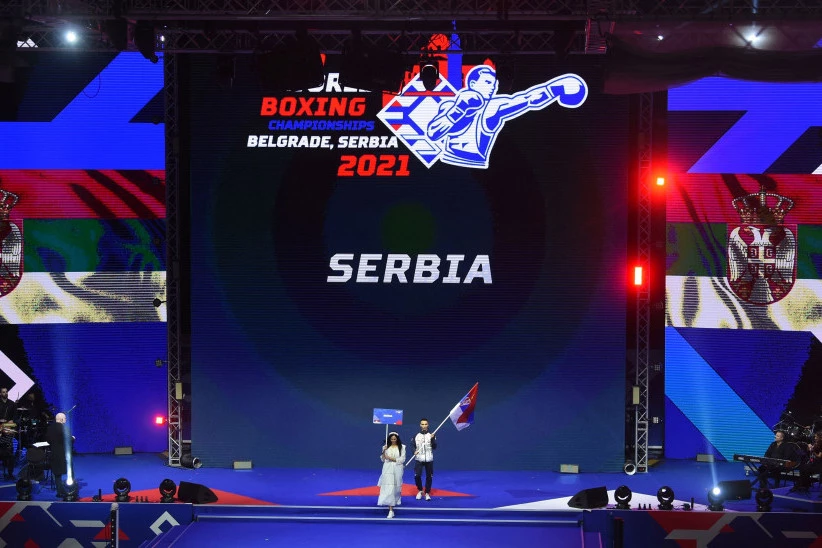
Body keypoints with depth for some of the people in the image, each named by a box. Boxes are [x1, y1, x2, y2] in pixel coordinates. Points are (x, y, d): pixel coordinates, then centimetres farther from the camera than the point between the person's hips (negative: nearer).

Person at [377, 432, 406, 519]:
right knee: (388, 488, -11)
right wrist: (384, 452, -11)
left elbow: (402, 459, -4)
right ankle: (390, 510, -15)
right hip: (388, 469, 0)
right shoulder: (386, 447, 6)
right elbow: (383, 459, 6)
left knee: (396, 488, 12)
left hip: (397, 470, 0)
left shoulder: (402, 447, 1)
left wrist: (391, 458, -11)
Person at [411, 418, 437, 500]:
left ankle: (427, 493, 17)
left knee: (429, 477, 1)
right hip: (419, 459, 0)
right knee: (417, 476, -10)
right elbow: (412, 445, 6)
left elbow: (434, 447, -3)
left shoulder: (431, 435, 3)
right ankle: (420, 491, 13)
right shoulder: (416, 436, 4)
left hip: (429, 460, 0)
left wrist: (432, 439, -19)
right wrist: (414, 451, -13)